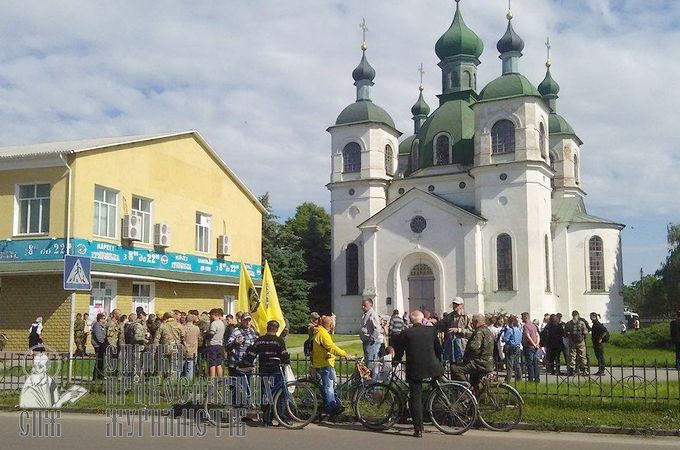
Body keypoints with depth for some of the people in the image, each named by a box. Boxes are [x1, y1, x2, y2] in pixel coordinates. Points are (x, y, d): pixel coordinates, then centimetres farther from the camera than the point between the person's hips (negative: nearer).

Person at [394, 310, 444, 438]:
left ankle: (418, 430, 6)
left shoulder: (406, 334, -2)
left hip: (414, 370, -1)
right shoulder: (431, 330, 3)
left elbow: (399, 352, 4)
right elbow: (439, 349, 10)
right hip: (431, 368, 1)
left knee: (415, 399, 6)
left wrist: (396, 361, 24)